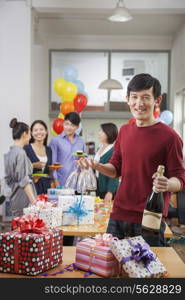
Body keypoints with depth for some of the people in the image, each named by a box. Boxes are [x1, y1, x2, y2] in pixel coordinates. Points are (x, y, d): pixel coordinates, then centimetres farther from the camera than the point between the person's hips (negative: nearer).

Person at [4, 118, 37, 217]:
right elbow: (24, 181, -21)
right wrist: (33, 200, -24)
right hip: (23, 198, -9)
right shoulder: (21, 153, -15)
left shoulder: (9, 153, 10)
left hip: (14, 197, 9)